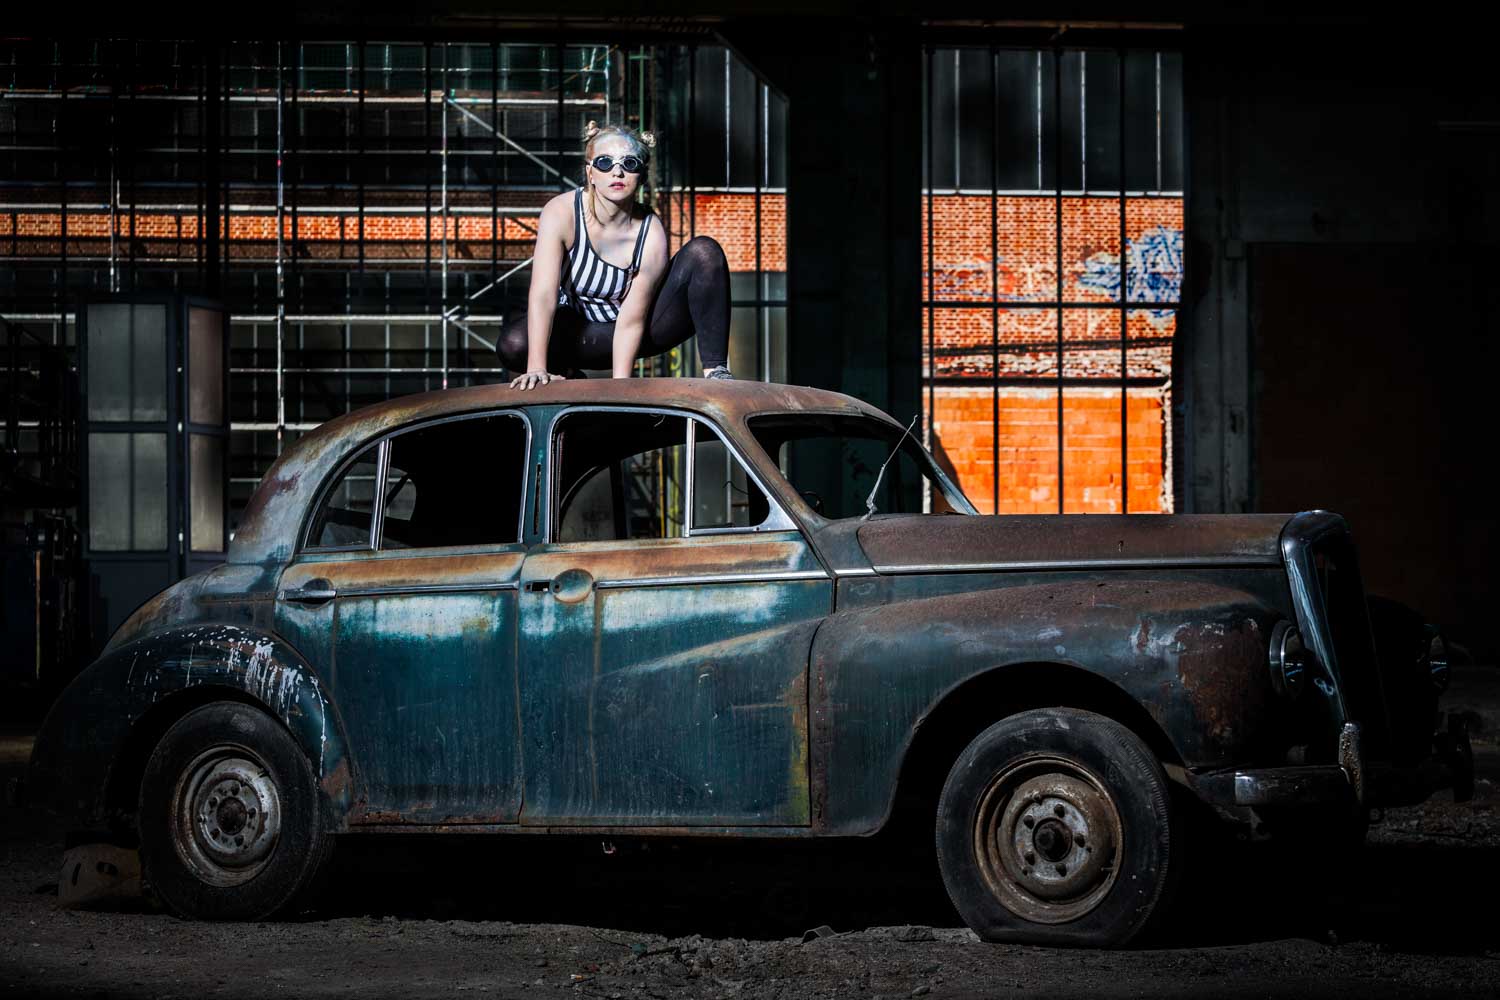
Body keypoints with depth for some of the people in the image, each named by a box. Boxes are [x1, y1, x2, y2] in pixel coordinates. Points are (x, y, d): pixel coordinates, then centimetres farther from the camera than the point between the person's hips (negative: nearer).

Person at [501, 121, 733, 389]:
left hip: (639, 333, 0)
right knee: (513, 344, -32)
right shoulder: (561, 213, -24)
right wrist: (537, 369, -41)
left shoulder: (652, 234, -23)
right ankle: (566, 373, 2)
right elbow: (543, 294, -32)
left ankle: (716, 372, -22)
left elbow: (632, 320, -24)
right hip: (582, 332, 0)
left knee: (704, 252, -22)